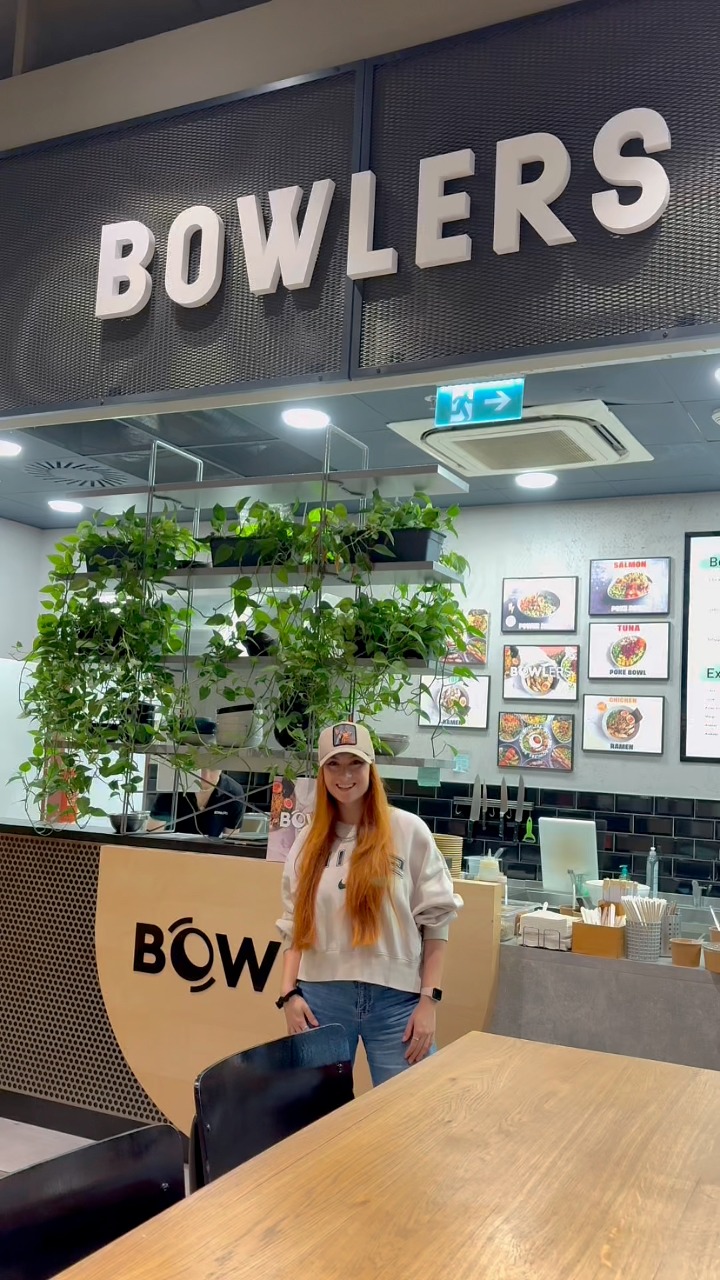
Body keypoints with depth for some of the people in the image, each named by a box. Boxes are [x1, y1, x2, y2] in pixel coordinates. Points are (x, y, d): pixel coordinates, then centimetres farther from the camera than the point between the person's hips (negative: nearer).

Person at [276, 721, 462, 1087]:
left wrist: (430, 1000, -5)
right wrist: (289, 994, 0)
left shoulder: (408, 831, -2)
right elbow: (294, 927, 11)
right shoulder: (309, 841, 9)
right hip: (321, 997, 3)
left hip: (395, 998, -2)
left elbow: (436, 919, -2)